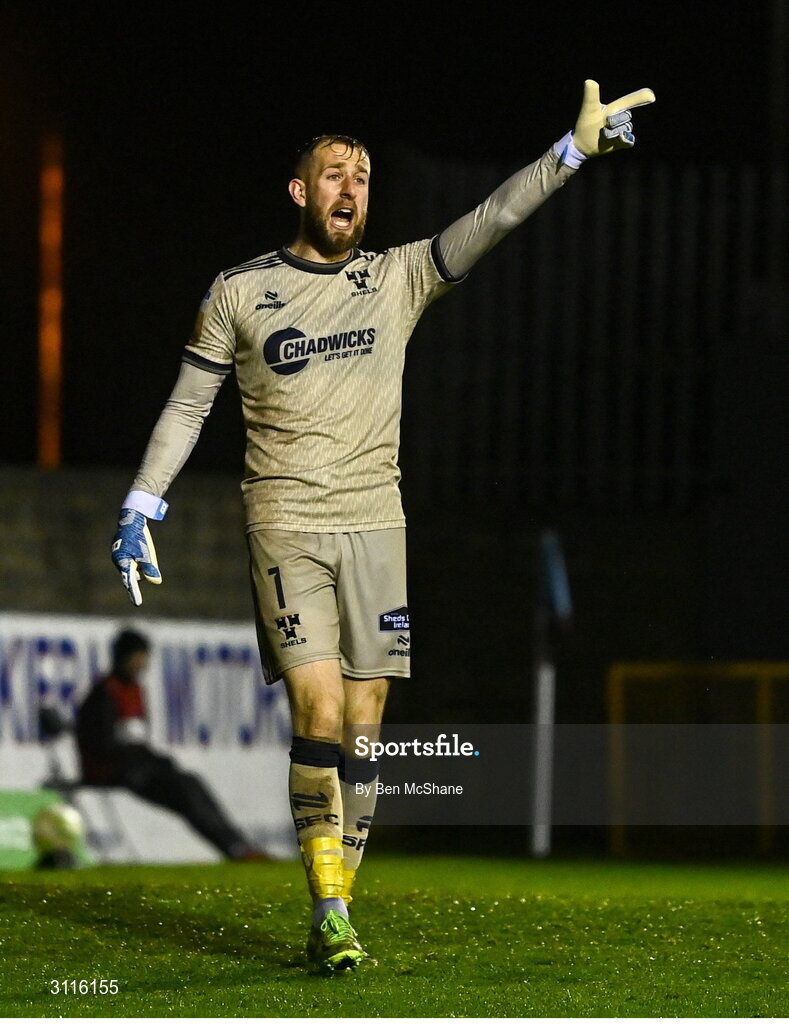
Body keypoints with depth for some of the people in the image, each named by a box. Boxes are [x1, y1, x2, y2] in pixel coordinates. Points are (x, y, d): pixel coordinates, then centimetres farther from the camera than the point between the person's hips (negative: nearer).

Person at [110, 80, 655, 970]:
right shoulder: (240, 293, 3)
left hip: (375, 527, 3)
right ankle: (328, 913, -9)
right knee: (319, 716, -14)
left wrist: (574, 148, -15)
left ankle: (331, 918, 9)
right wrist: (139, 510, 4)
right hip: (285, 528, -3)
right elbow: (187, 404, 9)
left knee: (362, 731, 2)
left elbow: (491, 221, -3)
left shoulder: (400, 278, 7)